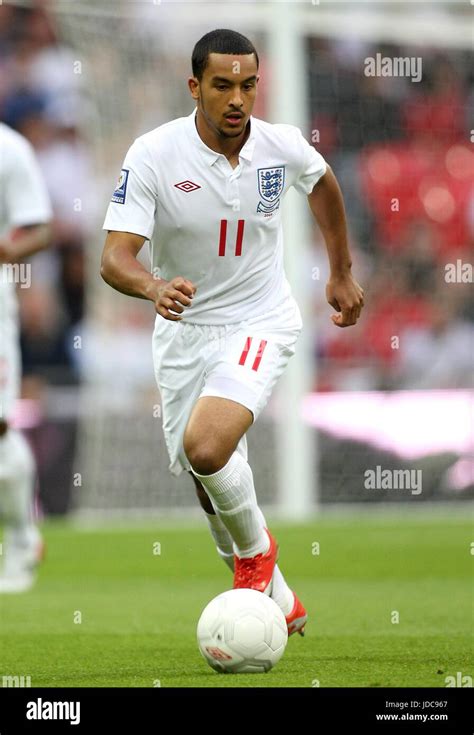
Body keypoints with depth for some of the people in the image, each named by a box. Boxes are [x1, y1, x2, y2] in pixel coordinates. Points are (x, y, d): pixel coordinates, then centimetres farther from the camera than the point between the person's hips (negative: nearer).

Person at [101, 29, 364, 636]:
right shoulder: (154, 155, -18)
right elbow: (114, 257, -25)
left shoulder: (282, 146, -11)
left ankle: (256, 550, 2)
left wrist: (342, 274, 21)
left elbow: (321, 183, 15)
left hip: (261, 321, -2)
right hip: (184, 330, 2)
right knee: (209, 480, 9)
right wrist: (155, 287, -46)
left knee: (205, 446, -27)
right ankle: (275, 599, 33)